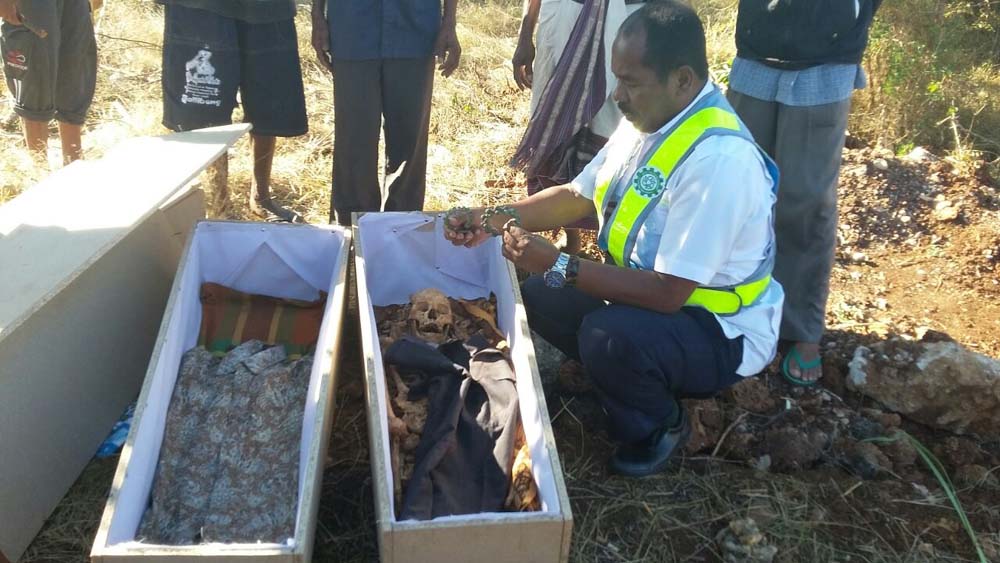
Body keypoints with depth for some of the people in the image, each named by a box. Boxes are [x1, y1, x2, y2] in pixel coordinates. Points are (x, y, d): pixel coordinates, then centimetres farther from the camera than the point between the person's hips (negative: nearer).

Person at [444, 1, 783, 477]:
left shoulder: (718, 158, -32)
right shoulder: (645, 120, -4)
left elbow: (667, 292, -32)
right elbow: (578, 196, 7)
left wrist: (559, 266, -28)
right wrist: (497, 219, -7)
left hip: (721, 331, -8)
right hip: (653, 292, 8)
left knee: (610, 335, -33)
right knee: (541, 297, 2)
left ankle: (657, 428, -1)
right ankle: (621, 382, 19)